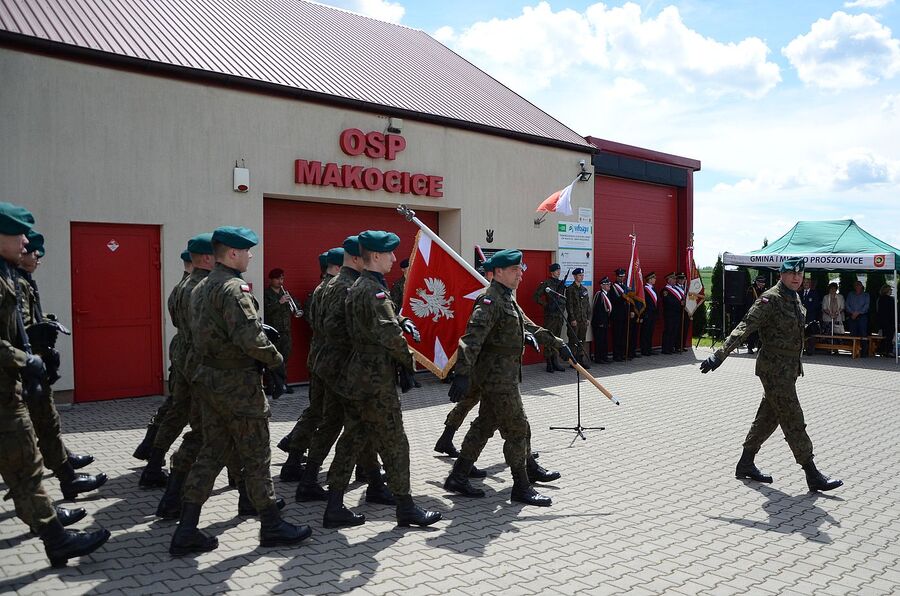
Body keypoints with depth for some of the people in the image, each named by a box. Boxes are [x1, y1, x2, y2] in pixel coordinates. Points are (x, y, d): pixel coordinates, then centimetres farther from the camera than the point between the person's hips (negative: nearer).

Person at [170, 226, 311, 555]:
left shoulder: (200, 288, 13)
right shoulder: (233, 288, -18)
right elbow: (249, 337, -27)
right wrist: (275, 357, -10)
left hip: (209, 380, 9)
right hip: (239, 384, -9)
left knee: (211, 453, 13)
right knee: (256, 457, 3)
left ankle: (186, 531, 15)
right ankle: (271, 525, 17)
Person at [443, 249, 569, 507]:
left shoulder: (508, 299, 16)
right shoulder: (490, 301, -17)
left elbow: (529, 327, 27)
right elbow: (472, 338, -28)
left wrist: (558, 344, 28)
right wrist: (463, 374, -37)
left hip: (503, 377, 10)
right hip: (498, 377, -10)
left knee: (484, 426, 15)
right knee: (518, 429, -2)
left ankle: (458, 477, 23)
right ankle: (521, 487, 9)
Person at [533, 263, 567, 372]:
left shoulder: (561, 283, 14)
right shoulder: (546, 284, -5)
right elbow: (536, 297, -7)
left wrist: (563, 307, 8)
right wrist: (546, 304, -11)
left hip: (560, 315, 6)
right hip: (550, 315, -6)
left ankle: (556, 362, 18)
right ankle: (549, 363, 0)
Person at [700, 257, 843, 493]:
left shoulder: (795, 298, 11)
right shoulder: (770, 299, -16)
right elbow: (745, 327, -24)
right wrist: (719, 355, -32)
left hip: (789, 366, 9)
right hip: (774, 368, -9)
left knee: (768, 417, 13)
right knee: (794, 421, -3)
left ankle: (745, 464, 23)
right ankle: (812, 475, 4)